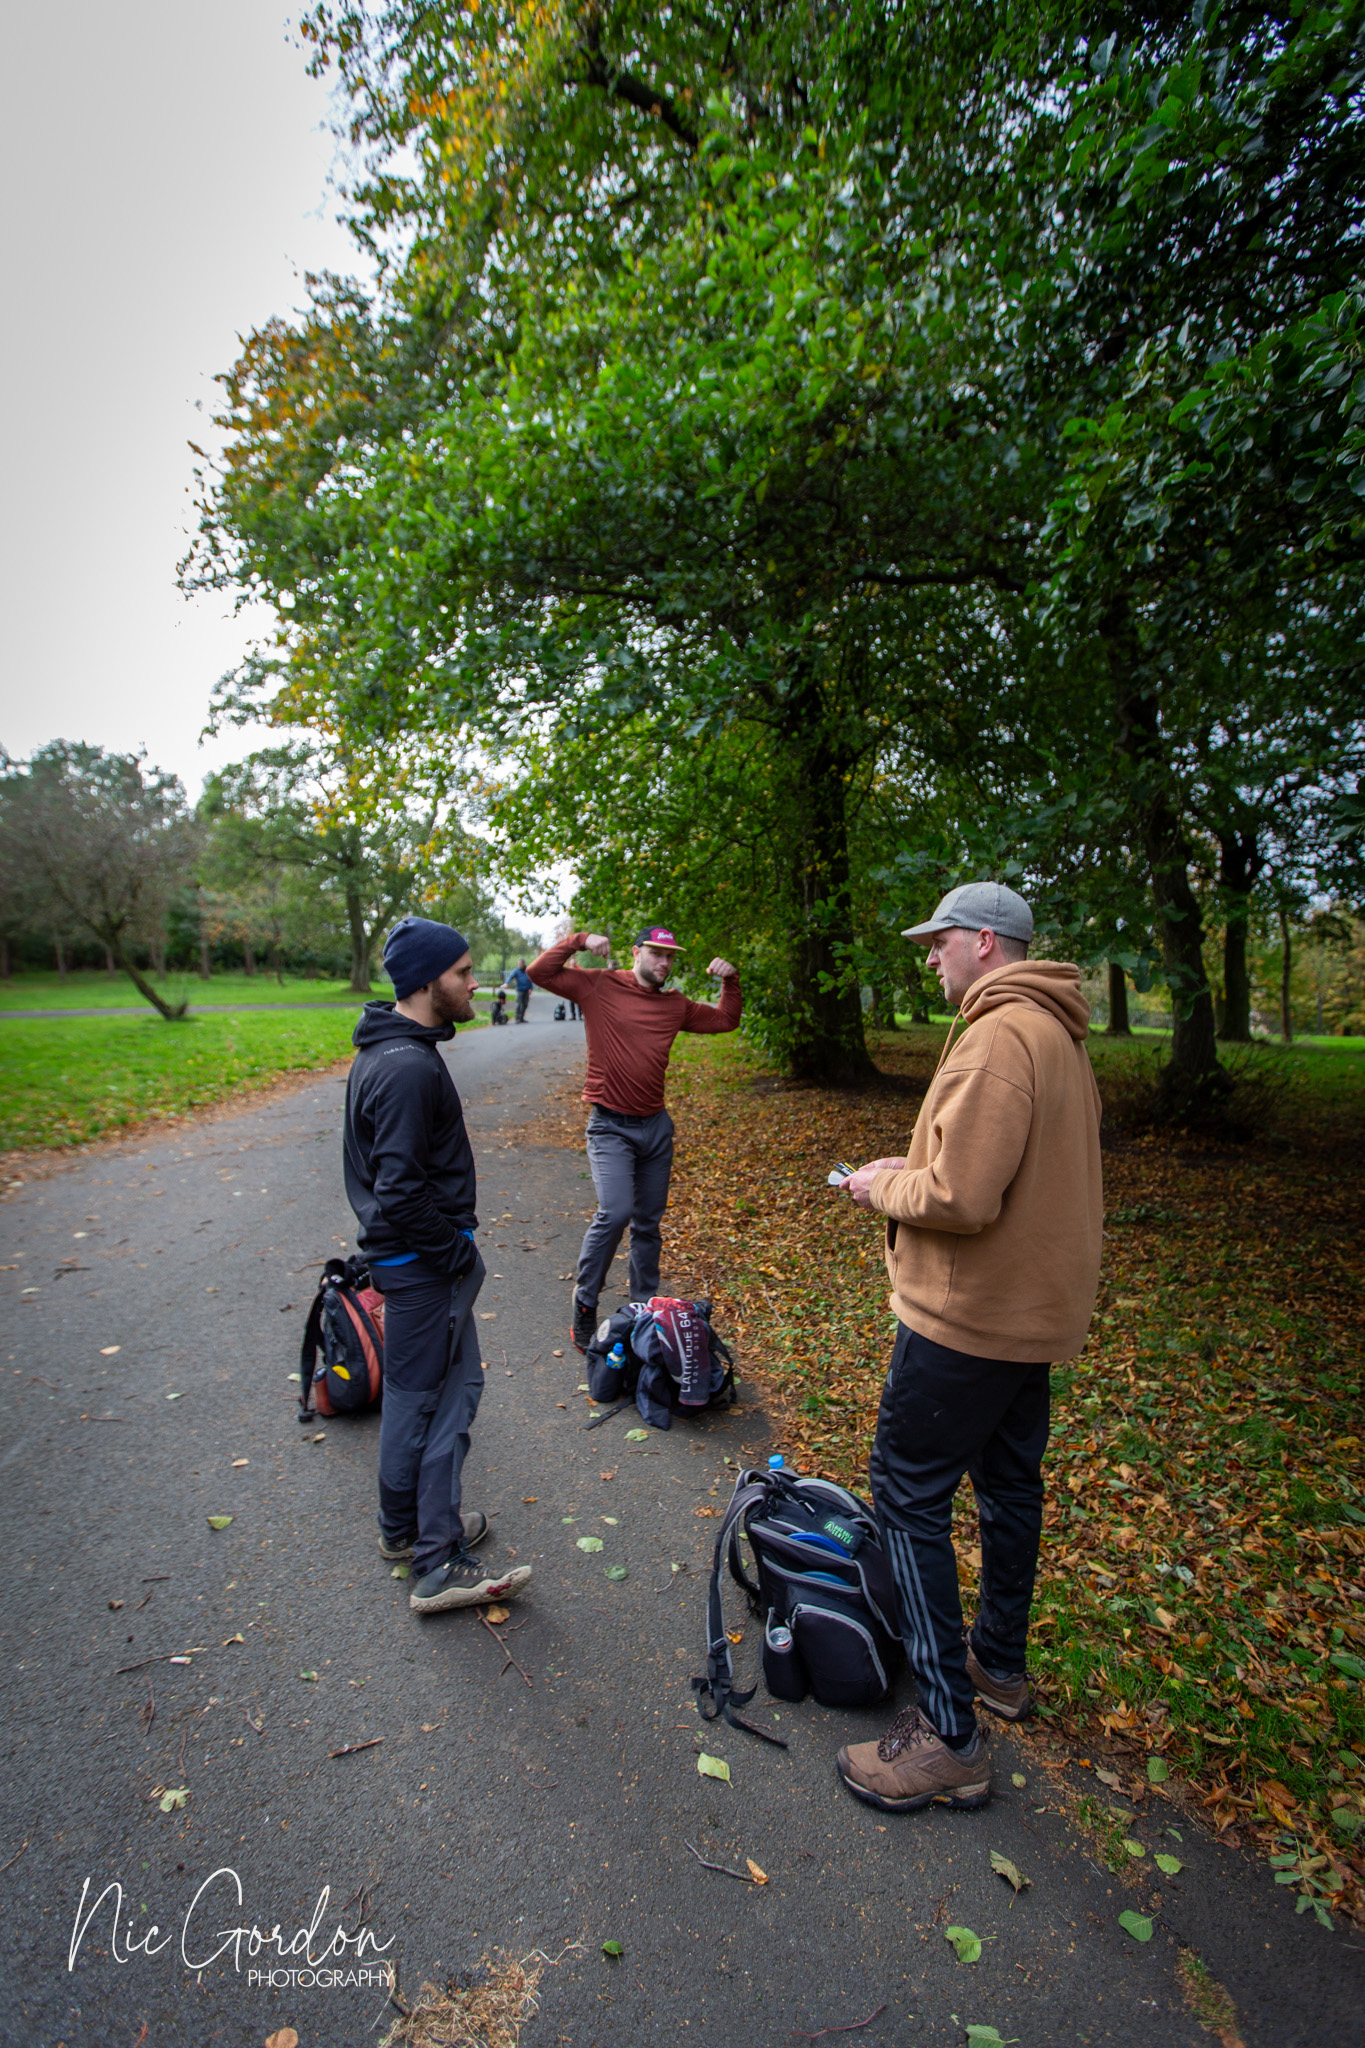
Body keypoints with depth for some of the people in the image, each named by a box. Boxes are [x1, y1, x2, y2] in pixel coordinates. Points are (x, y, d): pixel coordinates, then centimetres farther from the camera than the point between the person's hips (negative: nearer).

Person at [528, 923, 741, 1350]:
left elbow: (725, 1019, 21)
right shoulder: (599, 985, -3)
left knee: (649, 1223, 12)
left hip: (656, 1126, 6)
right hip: (610, 1126, -5)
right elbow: (540, 972, -9)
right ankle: (584, 1306, 0)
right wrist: (578, 941, -16)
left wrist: (730, 981, 8)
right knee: (615, 1212, -20)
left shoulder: (675, 1004, 11)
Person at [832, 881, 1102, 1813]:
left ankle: (948, 1735, 13)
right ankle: (1001, 1664, 42)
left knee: (910, 1500, 2)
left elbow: (961, 1199, -30)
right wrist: (914, 1170, 7)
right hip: (1036, 1308, 10)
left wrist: (885, 1187, -11)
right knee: (1010, 1484, 22)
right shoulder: (1062, 1036, 10)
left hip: (967, 1316, -10)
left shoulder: (998, 1037, -23)